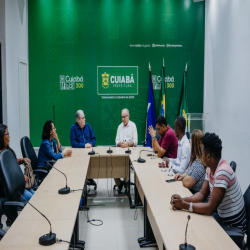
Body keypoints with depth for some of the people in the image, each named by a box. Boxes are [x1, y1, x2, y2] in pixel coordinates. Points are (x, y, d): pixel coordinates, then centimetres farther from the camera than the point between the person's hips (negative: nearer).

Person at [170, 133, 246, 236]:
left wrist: (184, 205, -21)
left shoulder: (222, 172, -30)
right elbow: (202, 194, 4)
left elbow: (210, 208, -28)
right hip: (222, 217, 8)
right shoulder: (210, 168, -1)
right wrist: (182, 200, -12)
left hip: (233, 227, -7)